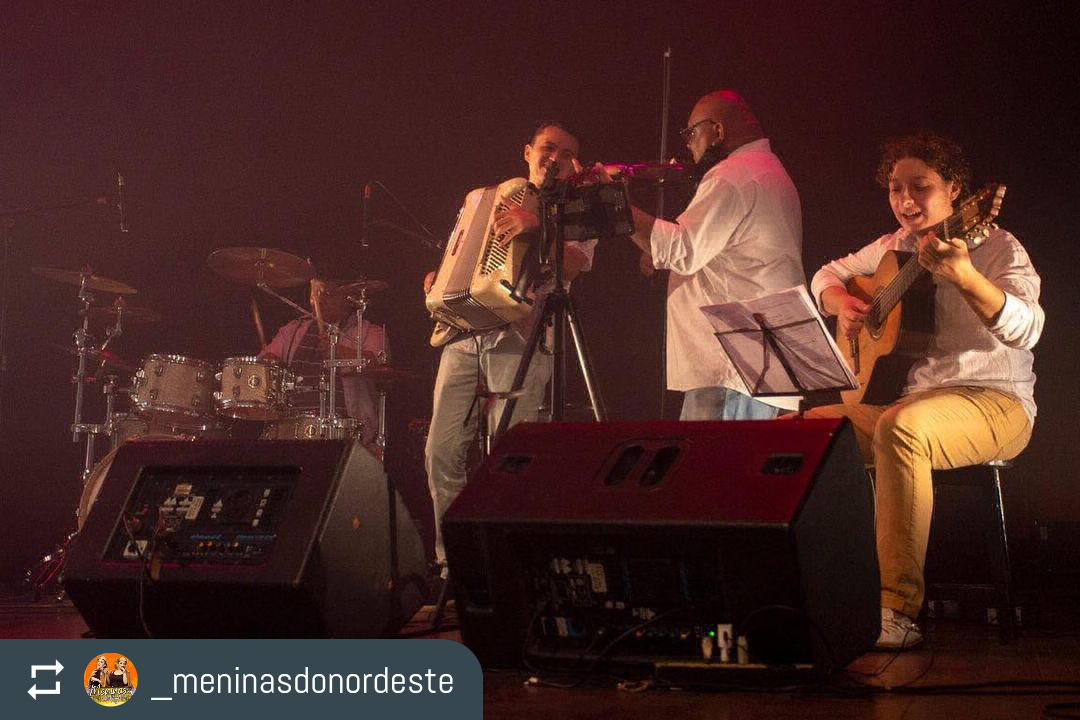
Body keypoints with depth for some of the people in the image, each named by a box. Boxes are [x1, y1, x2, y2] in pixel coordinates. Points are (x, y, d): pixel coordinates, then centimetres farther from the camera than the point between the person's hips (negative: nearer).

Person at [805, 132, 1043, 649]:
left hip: (992, 401, -7)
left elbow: (1026, 330, -25)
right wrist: (843, 304, 1)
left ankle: (899, 610, -39)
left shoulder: (997, 247, -7)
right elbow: (827, 275, 26)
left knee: (899, 428, -39)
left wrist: (965, 277, -43)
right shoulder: (894, 248, 13)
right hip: (901, 396, 7)